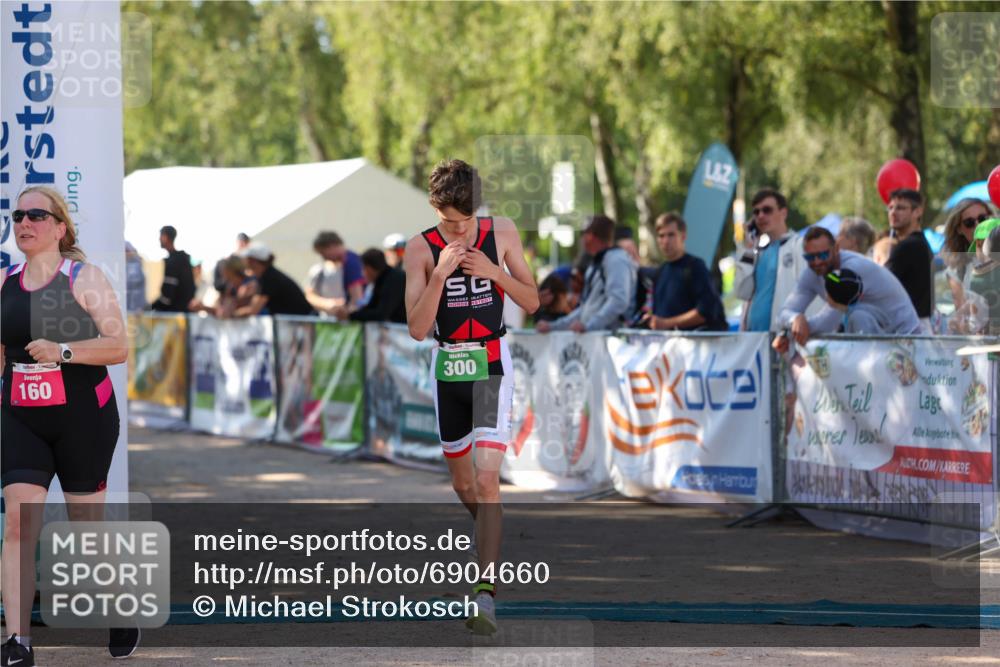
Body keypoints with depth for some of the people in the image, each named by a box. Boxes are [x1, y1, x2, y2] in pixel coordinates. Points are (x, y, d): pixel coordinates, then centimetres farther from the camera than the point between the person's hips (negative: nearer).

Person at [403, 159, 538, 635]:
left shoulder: (501, 233, -4)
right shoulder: (421, 248, -7)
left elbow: (532, 301, 2)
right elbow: (417, 329, -12)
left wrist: (493, 271, -15)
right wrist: (440, 273, -24)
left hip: (492, 365, -2)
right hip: (448, 366, 2)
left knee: (486, 477, -16)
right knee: (462, 481, 17)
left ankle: (486, 593, -19)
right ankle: (489, 531, 51)